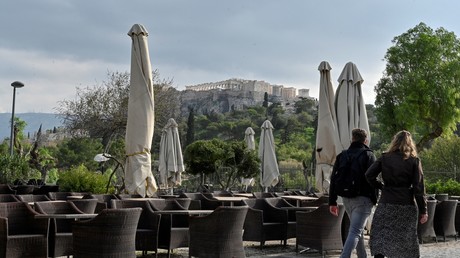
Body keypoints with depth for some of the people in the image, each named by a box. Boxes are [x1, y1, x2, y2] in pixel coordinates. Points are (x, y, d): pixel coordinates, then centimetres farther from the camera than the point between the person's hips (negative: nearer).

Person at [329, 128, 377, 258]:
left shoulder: (342, 156, 10)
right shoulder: (368, 155, -4)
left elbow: (333, 180, 8)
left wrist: (332, 202, 10)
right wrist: (375, 200, -7)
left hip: (346, 199, 5)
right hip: (363, 199, -5)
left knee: (357, 229, 22)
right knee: (355, 231, -10)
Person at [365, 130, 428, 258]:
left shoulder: (385, 158, 2)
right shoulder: (414, 161, -1)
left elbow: (369, 175, -5)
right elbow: (419, 187, -4)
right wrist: (423, 211, 0)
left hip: (386, 203, 0)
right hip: (407, 205, 0)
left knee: (380, 237, 1)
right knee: (407, 238, 13)